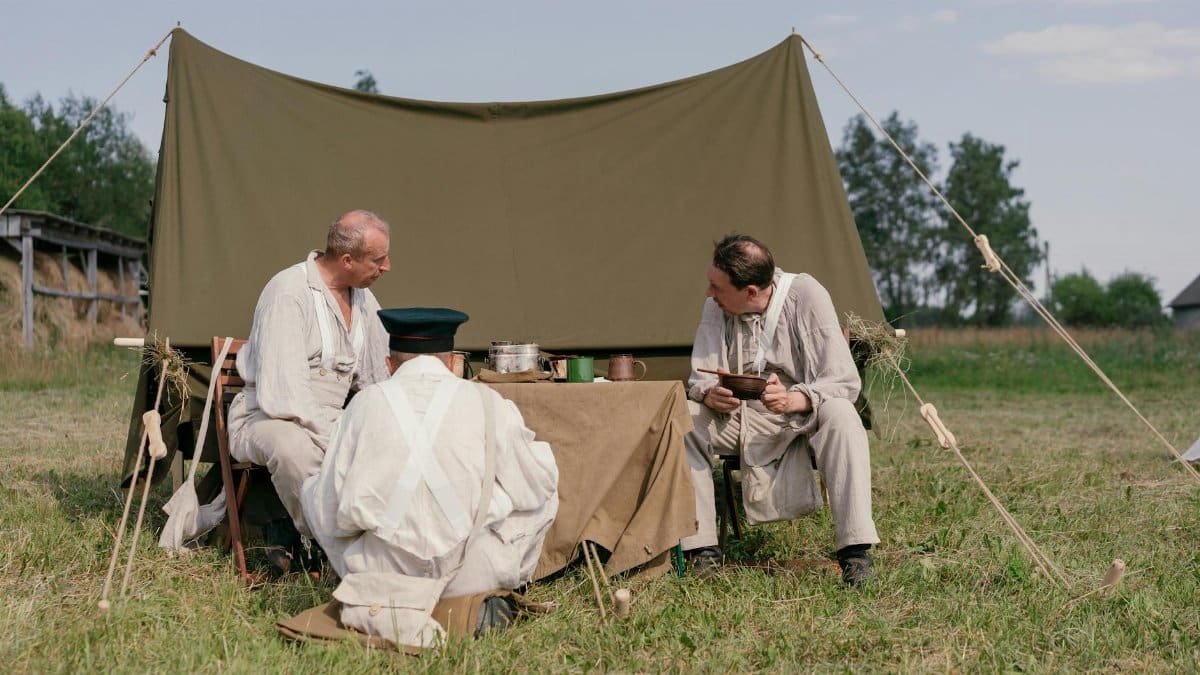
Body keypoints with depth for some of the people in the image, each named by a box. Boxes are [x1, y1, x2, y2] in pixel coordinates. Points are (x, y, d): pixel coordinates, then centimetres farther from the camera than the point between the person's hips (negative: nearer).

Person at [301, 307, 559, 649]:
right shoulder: (487, 402, 0)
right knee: (543, 493, 23)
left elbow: (330, 516, 5)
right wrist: (536, 448, 30)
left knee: (313, 489, 26)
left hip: (382, 570, 1)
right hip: (471, 571, -1)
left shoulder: (365, 402, 3)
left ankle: (374, 596, 18)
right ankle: (483, 604, 19)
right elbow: (537, 484, 7)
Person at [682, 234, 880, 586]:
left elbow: (844, 380, -21)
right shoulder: (715, 306, -6)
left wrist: (794, 399, -41)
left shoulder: (807, 296, -17)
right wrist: (710, 395, -29)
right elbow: (699, 378, -3)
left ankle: (855, 550, -34)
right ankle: (702, 547, -19)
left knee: (840, 415, -36)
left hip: (801, 416, -3)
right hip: (738, 416, 3)